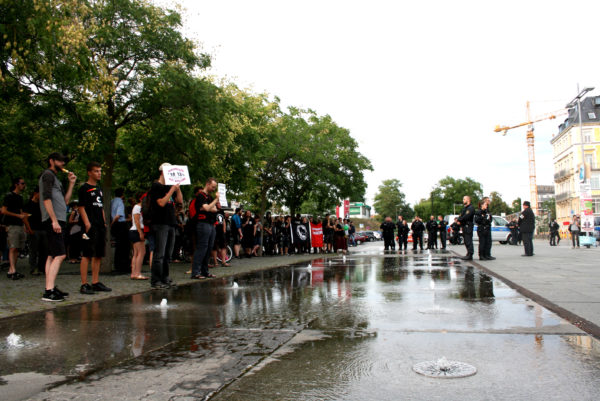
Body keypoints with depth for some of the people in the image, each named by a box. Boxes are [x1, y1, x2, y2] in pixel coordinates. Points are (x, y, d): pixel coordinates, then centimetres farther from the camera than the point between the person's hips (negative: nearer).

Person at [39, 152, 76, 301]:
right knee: (60, 255, -15)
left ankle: (51, 288, 14)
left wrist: (71, 183, 17)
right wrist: (54, 220, -20)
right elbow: (46, 198, -14)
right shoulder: (48, 174, -3)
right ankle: (49, 291, -19)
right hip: (53, 221, -10)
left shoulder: (55, 178, 26)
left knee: (52, 256, 10)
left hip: (58, 221, 10)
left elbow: (65, 201, 22)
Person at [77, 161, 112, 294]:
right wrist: (87, 224, -18)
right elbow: (81, 207, -10)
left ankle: (96, 283, 16)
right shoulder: (84, 188, -3)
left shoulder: (99, 188, 20)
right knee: (87, 255, -7)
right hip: (90, 226, -8)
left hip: (100, 226, 8)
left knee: (98, 255, 10)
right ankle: (84, 285, -4)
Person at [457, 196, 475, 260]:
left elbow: (466, 217, -20)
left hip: (468, 226, -9)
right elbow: (460, 216, 17)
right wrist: (459, 221, -3)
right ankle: (468, 254, 17)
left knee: (468, 241, -10)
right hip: (464, 226, 10)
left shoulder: (470, 208, -9)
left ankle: (470, 255, -10)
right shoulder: (464, 208, 21)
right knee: (466, 241, 12)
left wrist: (460, 220, -8)